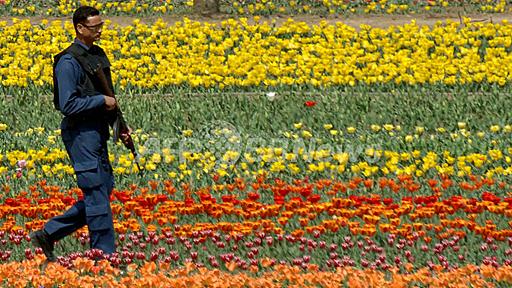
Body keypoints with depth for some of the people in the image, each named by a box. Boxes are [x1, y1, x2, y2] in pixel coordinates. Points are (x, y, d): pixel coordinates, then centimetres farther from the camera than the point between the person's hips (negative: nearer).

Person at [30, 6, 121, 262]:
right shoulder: (69, 62, -16)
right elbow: (68, 105, -20)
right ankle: (104, 254, 0)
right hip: (80, 133, -9)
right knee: (97, 193, -7)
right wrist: (102, 101, -16)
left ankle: (49, 234, 16)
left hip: (97, 132, 9)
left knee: (104, 188, 10)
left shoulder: (98, 55, 13)